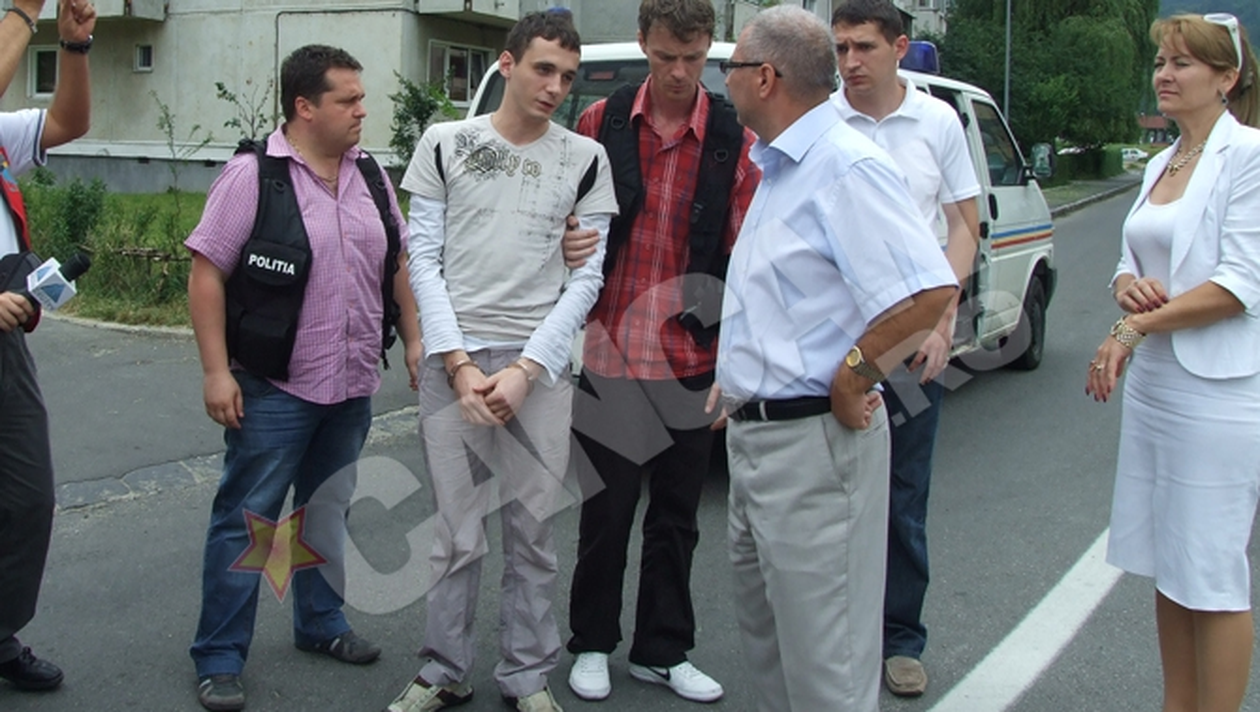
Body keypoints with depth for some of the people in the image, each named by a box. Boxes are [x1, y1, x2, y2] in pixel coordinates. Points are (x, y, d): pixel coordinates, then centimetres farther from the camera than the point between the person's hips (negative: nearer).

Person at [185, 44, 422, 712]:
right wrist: (216, 370, -14)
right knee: (246, 520, 2)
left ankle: (321, 623, 35)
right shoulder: (251, 175, -11)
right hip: (275, 388, -6)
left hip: (353, 387, 6)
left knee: (328, 512, 18)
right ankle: (219, 657, 13)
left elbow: (398, 262, 15)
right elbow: (206, 273, -11)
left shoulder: (370, 175, 8)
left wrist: (414, 340, 8)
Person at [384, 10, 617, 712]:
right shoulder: (445, 144, 5)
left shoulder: (585, 159, 5)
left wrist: (525, 368, -7)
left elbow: (586, 278, 2)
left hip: (539, 364, 0)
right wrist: (459, 363, -6)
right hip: (453, 357, 0)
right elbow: (423, 261, 4)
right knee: (457, 533, 3)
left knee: (533, 533, 4)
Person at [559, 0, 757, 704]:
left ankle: (663, 651, 29)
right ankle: (593, 643, 29)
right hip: (610, 351, 0)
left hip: (692, 360, 1)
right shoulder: (602, 122, 1)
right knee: (606, 512, 9)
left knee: (677, 516, 13)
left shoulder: (736, 139, -1)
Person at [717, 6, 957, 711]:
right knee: (767, 635, 22)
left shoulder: (846, 167, -18)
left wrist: (851, 378, -19)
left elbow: (932, 291, -27)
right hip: (756, 434, 11)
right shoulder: (780, 168, 15)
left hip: (813, 441, -11)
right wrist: (741, 386, 15)